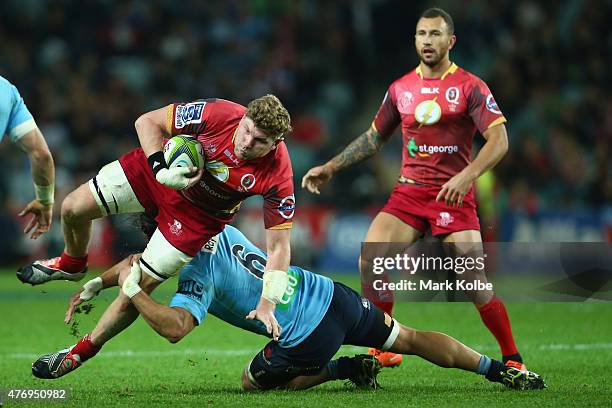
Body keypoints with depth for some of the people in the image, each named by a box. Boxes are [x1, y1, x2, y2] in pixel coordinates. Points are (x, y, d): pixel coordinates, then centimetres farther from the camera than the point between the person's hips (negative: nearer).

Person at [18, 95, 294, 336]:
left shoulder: (278, 177, -32)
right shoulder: (219, 114, -33)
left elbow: (278, 246, -22)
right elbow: (147, 122, -19)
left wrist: (267, 304, -28)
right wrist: (161, 170, -32)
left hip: (200, 214, -1)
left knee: (139, 287, -4)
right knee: (73, 209, -2)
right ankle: (72, 264, 34)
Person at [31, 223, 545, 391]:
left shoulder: (199, 276, -14)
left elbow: (176, 328, -30)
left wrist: (132, 290, -19)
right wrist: (95, 285, 17)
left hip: (309, 337, -7)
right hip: (332, 295, 7)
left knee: (253, 381, 17)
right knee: (410, 339, 19)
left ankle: (346, 369, 4)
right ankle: (500, 368, 11)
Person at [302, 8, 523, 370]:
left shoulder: (470, 86, -4)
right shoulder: (400, 89, 10)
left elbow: (499, 139, -13)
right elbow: (374, 138, 24)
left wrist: (467, 175, -28)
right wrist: (330, 168, 19)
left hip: (454, 195, -4)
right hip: (408, 191, 4)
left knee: (475, 285, -13)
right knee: (370, 261, -15)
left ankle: (512, 360, 4)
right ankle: (385, 350, -1)